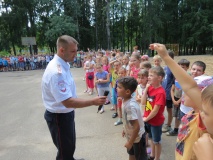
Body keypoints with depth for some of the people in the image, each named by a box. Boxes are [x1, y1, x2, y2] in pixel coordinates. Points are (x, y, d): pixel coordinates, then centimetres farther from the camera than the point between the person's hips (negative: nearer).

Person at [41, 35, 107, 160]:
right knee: (65, 150, 14)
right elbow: (68, 102, -33)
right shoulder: (56, 71, -32)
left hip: (66, 113, 9)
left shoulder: (64, 65, -1)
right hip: (59, 116, -9)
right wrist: (93, 102, -32)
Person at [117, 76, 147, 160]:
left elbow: (136, 127, -31)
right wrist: (125, 129, 18)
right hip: (131, 135, 8)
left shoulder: (130, 106, -35)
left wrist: (130, 142, -21)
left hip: (137, 137, -8)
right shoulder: (125, 100, -8)